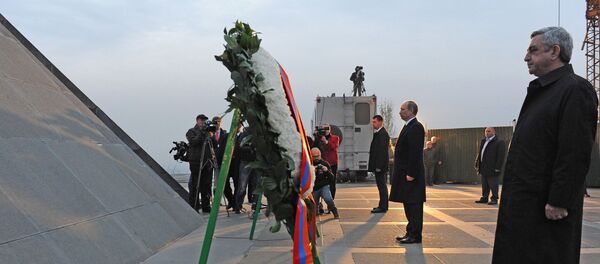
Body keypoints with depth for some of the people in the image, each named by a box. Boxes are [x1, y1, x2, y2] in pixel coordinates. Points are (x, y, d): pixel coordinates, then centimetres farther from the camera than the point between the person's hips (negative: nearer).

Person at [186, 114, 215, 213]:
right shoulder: (191, 131, 3)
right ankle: (193, 207, -1)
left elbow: (214, 144, 18)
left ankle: (206, 206, 12)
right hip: (196, 161, -6)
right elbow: (193, 142, -15)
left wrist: (211, 136, 1)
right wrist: (202, 133, -18)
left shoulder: (207, 131, 20)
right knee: (195, 186, -5)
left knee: (207, 185, 6)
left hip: (207, 162, 6)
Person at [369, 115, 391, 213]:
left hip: (381, 165, -10)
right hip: (379, 165, 10)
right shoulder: (378, 133, 16)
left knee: (382, 185, -6)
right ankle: (383, 205, 21)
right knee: (382, 186, 14)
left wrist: (378, 166, -22)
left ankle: (383, 207, -2)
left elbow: (382, 151, -21)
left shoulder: (382, 134, -16)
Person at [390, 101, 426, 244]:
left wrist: (411, 173, -22)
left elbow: (415, 152, -20)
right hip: (405, 173, 10)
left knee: (414, 205, -4)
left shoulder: (416, 127, -14)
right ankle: (410, 233, 22)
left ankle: (415, 235, 2)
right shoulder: (408, 126, 17)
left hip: (411, 174, -10)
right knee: (408, 204, 14)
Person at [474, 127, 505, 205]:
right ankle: (484, 198, 19)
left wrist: (497, 168, -17)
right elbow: (479, 154, 19)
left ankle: (494, 199, 5)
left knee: (493, 185, -2)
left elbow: (501, 156, -13)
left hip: (492, 169, -7)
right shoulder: (483, 141, 16)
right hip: (483, 169, 7)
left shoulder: (499, 142, -7)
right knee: (484, 185, 12)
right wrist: (477, 165, 14)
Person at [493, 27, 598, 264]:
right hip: (523, 203, 9)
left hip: (546, 207, -9)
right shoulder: (542, 91, 16)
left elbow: (575, 155, -20)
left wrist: (559, 202, -22)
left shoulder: (575, 90, -13)